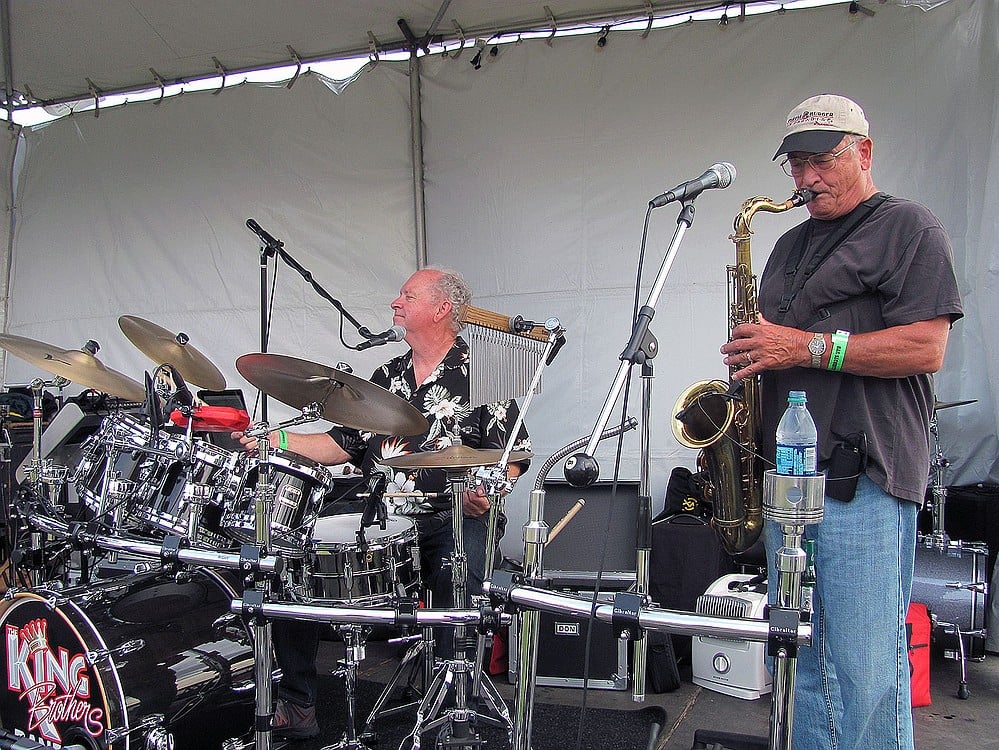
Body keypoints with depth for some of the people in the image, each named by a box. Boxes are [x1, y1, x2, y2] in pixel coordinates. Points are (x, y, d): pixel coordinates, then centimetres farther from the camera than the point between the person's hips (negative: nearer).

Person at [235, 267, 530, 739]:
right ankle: (295, 704, 4)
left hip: (452, 518, -5)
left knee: (459, 574, -35)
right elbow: (346, 444, 20)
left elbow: (515, 453, -2)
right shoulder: (387, 376, 20)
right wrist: (275, 440, 10)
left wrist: (484, 492, -21)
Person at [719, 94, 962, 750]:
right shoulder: (791, 246, 22)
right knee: (798, 660, 13)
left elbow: (925, 349, -12)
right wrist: (751, 354, 8)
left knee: (865, 669, -6)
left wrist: (807, 347, -16)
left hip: (863, 480, -7)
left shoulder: (910, 228, 0)